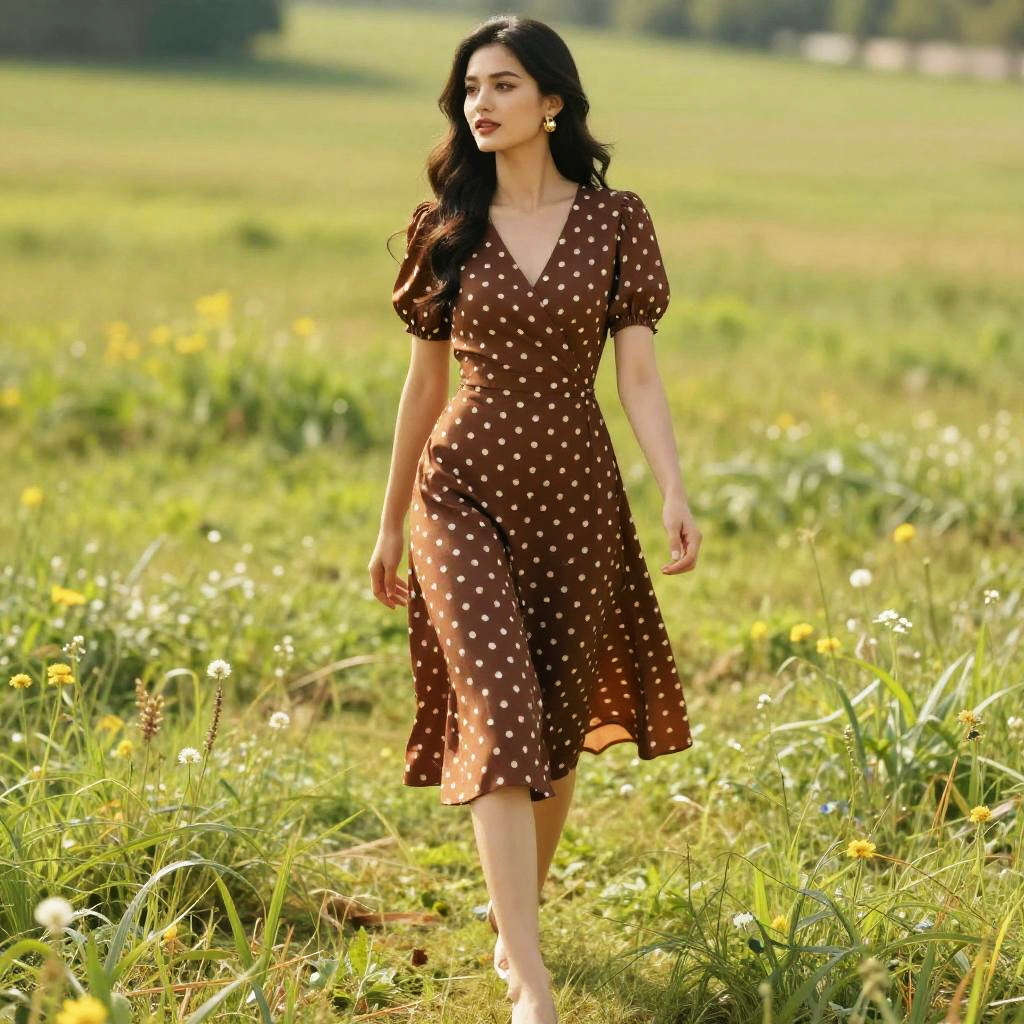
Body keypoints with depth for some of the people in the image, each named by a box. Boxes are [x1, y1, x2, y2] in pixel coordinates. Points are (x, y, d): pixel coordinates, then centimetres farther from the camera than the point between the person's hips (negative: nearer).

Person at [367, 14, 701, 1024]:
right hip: (466, 493, -1)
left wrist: (675, 494, -18)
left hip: (576, 494, 1)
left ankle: (514, 923, 34)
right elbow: (424, 383, 10)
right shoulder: (443, 227, 3)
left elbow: (638, 373, -3)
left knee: (558, 724, 11)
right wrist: (390, 522, 14)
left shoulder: (616, 222, 1)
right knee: (498, 714, -15)